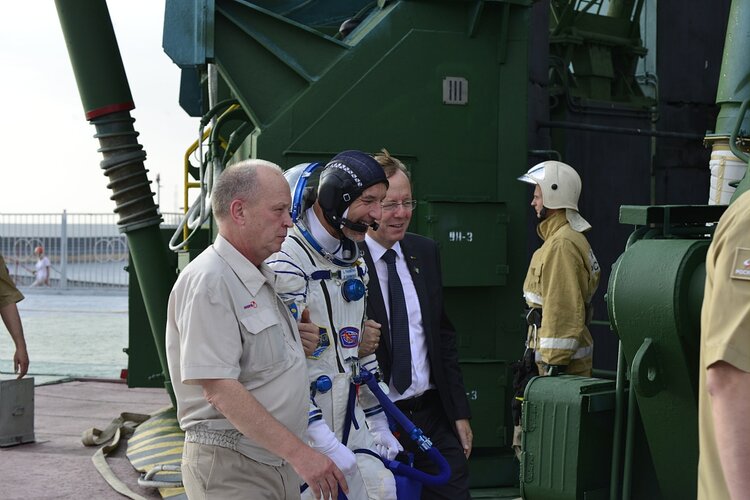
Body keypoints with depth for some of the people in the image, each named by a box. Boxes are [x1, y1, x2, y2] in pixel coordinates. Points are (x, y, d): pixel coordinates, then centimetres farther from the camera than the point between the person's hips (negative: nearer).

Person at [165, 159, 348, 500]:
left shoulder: (263, 277, 14)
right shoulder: (209, 282, -16)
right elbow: (220, 391, -23)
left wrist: (293, 338, 9)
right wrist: (299, 452, -23)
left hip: (279, 462, 9)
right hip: (230, 470, -9)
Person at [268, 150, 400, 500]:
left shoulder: (354, 261, 13)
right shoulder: (287, 264, -16)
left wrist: (378, 424, 20)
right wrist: (326, 443, -22)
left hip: (349, 420, 8)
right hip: (302, 429, -8)